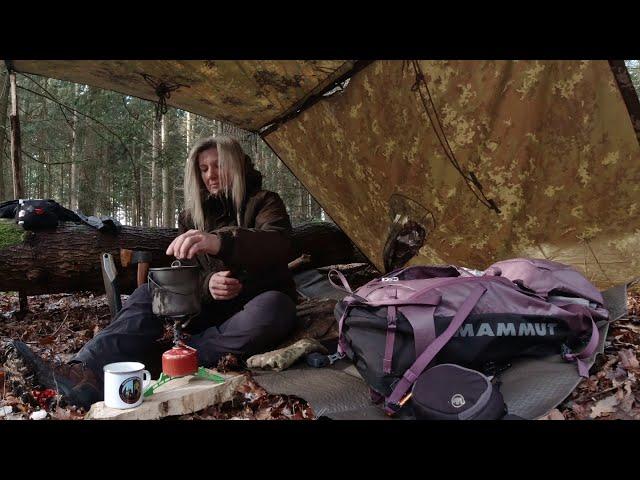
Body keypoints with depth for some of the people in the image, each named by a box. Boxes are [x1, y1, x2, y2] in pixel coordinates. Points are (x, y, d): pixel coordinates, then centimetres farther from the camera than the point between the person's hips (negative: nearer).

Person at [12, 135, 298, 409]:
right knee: (150, 293, -19)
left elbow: (277, 246, -29)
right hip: (210, 308, 4)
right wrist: (208, 284, -25)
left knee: (273, 307, -38)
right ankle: (89, 372, -40)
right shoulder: (191, 216, 7)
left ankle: (161, 361, -37)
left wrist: (221, 242, -48)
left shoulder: (264, 203, -6)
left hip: (258, 304, -3)